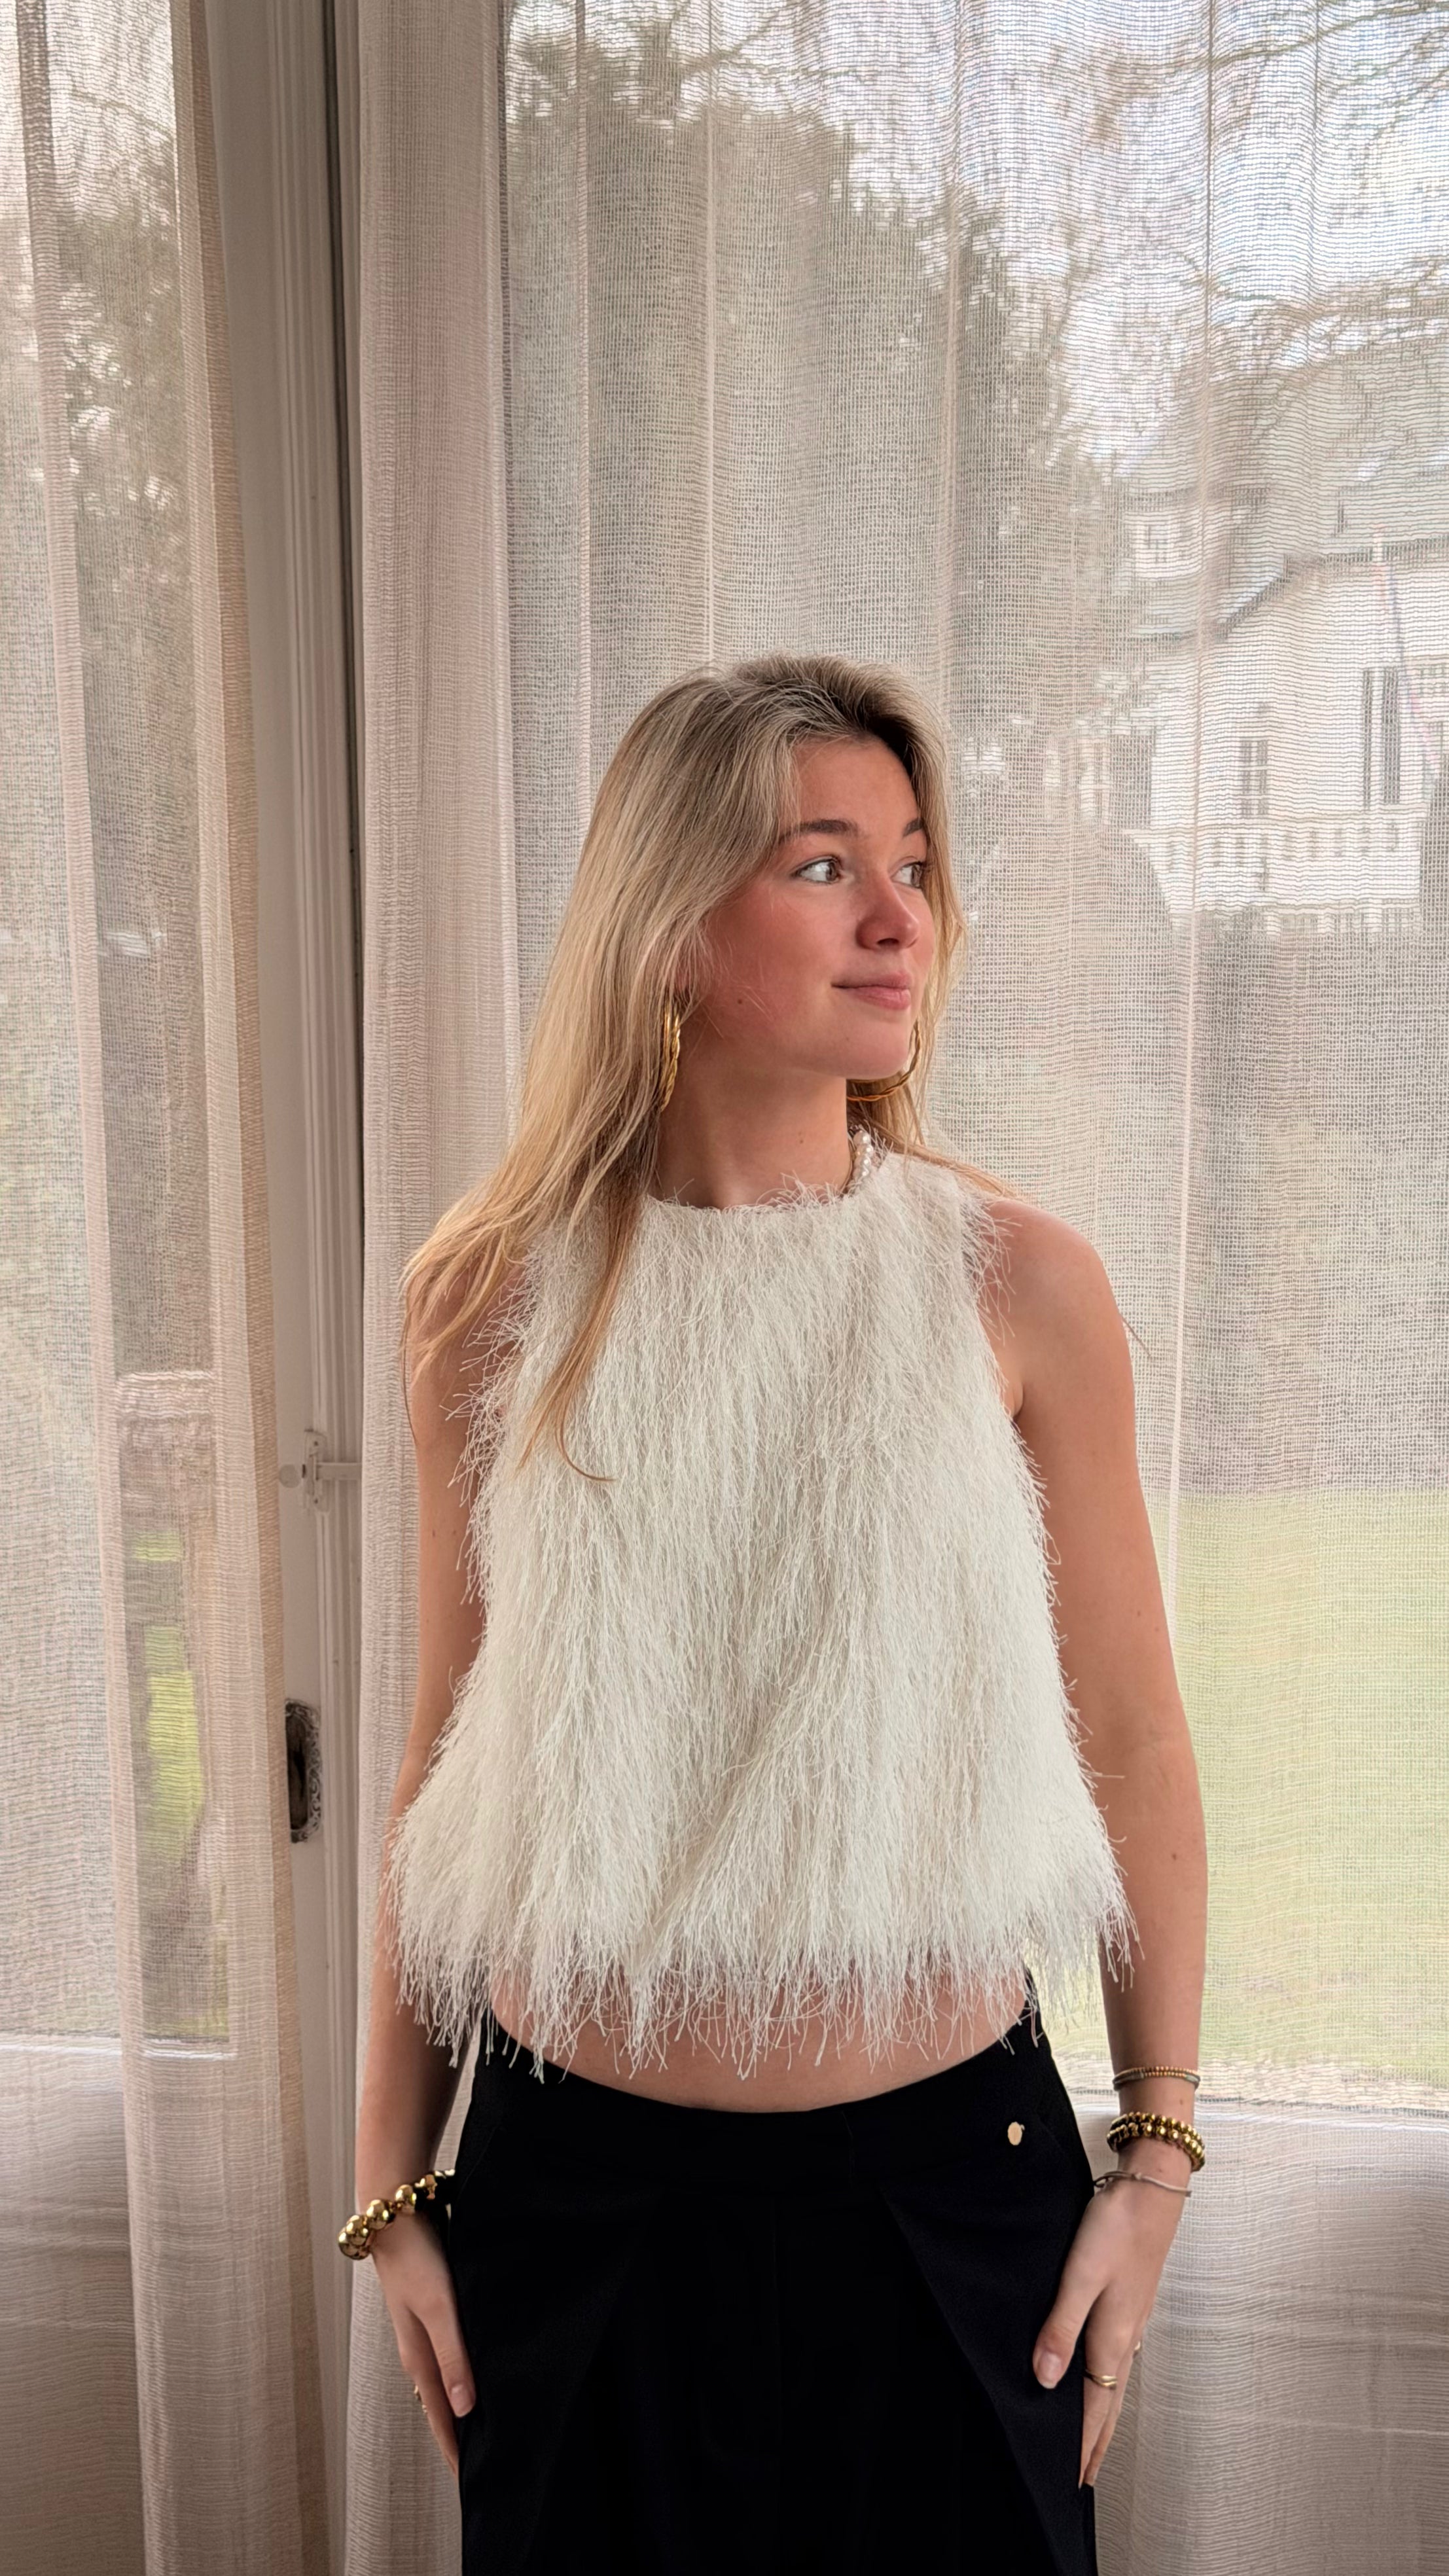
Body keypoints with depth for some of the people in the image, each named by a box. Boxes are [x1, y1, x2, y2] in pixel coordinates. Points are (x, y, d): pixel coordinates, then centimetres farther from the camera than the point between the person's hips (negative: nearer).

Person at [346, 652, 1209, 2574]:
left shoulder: (1017, 1284, -7)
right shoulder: (493, 1296, -4)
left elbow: (1130, 1733, 0)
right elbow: (448, 1753, 3)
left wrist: (1157, 2156, 2)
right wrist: (396, 2175, 6)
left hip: (945, 2175, 0)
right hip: (574, 2182, 1)